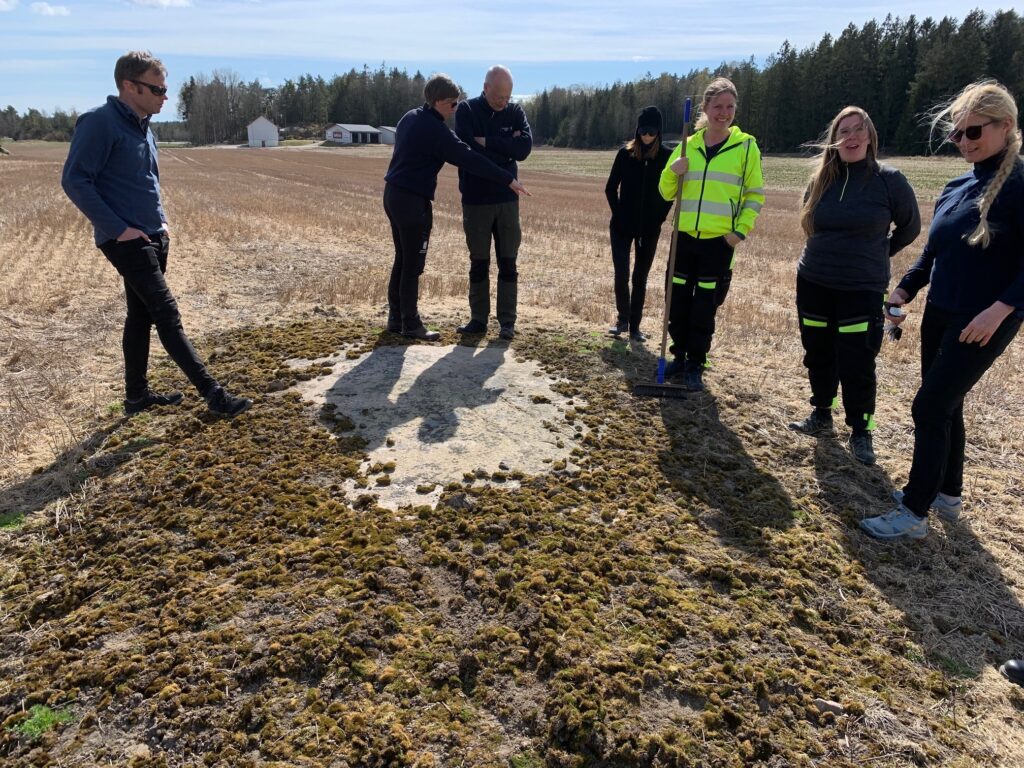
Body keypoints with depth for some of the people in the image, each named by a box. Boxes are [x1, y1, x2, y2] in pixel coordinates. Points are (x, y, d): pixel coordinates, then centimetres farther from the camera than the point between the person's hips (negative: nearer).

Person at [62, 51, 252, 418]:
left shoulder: (142, 126, 14)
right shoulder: (99, 122, -13)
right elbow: (75, 180, -17)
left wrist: (161, 222, 12)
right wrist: (118, 228, -19)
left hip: (154, 238, 9)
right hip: (127, 241, -9)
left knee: (141, 315, 13)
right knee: (167, 315, -10)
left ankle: (137, 394, 23)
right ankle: (213, 393, -10)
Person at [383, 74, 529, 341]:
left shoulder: (411, 117, 11)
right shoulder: (435, 130, -17)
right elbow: (470, 159, -20)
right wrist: (508, 179, -17)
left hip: (393, 195, 10)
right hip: (413, 201, -9)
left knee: (402, 260, 16)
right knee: (413, 265, -1)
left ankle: (396, 318, 23)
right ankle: (411, 325, 7)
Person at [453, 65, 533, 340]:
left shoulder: (515, 112, 2)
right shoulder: (467, 111, -5)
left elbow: (525, 148, -13)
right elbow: (469, 152, -18)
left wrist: (487, 142, -18)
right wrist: (507, 148, -13)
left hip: (507, 199, 2)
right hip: (475, 200, -1)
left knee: (508, 263, 3)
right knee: (479, 263, 6)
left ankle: (507, 321, 10)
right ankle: (478, 319, 16)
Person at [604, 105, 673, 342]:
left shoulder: (667, 156, -2)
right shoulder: (625, 153, -2)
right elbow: (611, 188, 5)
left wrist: (660, 216, -2)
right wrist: (618, 213, -2)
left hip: (650, 229, 0)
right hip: (622, 226, 0)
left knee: (640, 278, 6)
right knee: (621, 275, -6)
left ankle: (634, 325, 15)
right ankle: (623, 318, 16)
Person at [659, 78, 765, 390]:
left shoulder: (746, 146, 0)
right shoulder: (688, 146, 7)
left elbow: (755, 194, 4)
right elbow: (666, 193, 13)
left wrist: (741, 230, -8)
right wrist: (672, 172, -8)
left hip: (720, 241, -3)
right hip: (685, 237, 3)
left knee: (705, 308, 1)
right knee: (678, 303, 7)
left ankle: (695, 366, 15)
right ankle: (680, 357, 26)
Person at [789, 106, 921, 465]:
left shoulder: (889, 179, -8)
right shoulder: (821, 179, 2)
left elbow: (910, 226, 6)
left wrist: (878, 254, 13)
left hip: (863, 289, -4)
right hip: (813, 284, 4)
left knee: (857, 365, -2)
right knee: (818, 356, 13)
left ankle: (860, 432, 13)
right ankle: (821, 415, 31)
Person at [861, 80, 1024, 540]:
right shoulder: (955, 188, 9)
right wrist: (904, 291, 7)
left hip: (983, 322, -8)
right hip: (940, 314, 8)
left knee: (930, 406, -9)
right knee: (945, 406, 16)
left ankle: (914, 516, 1)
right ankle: (947, 495, 33)